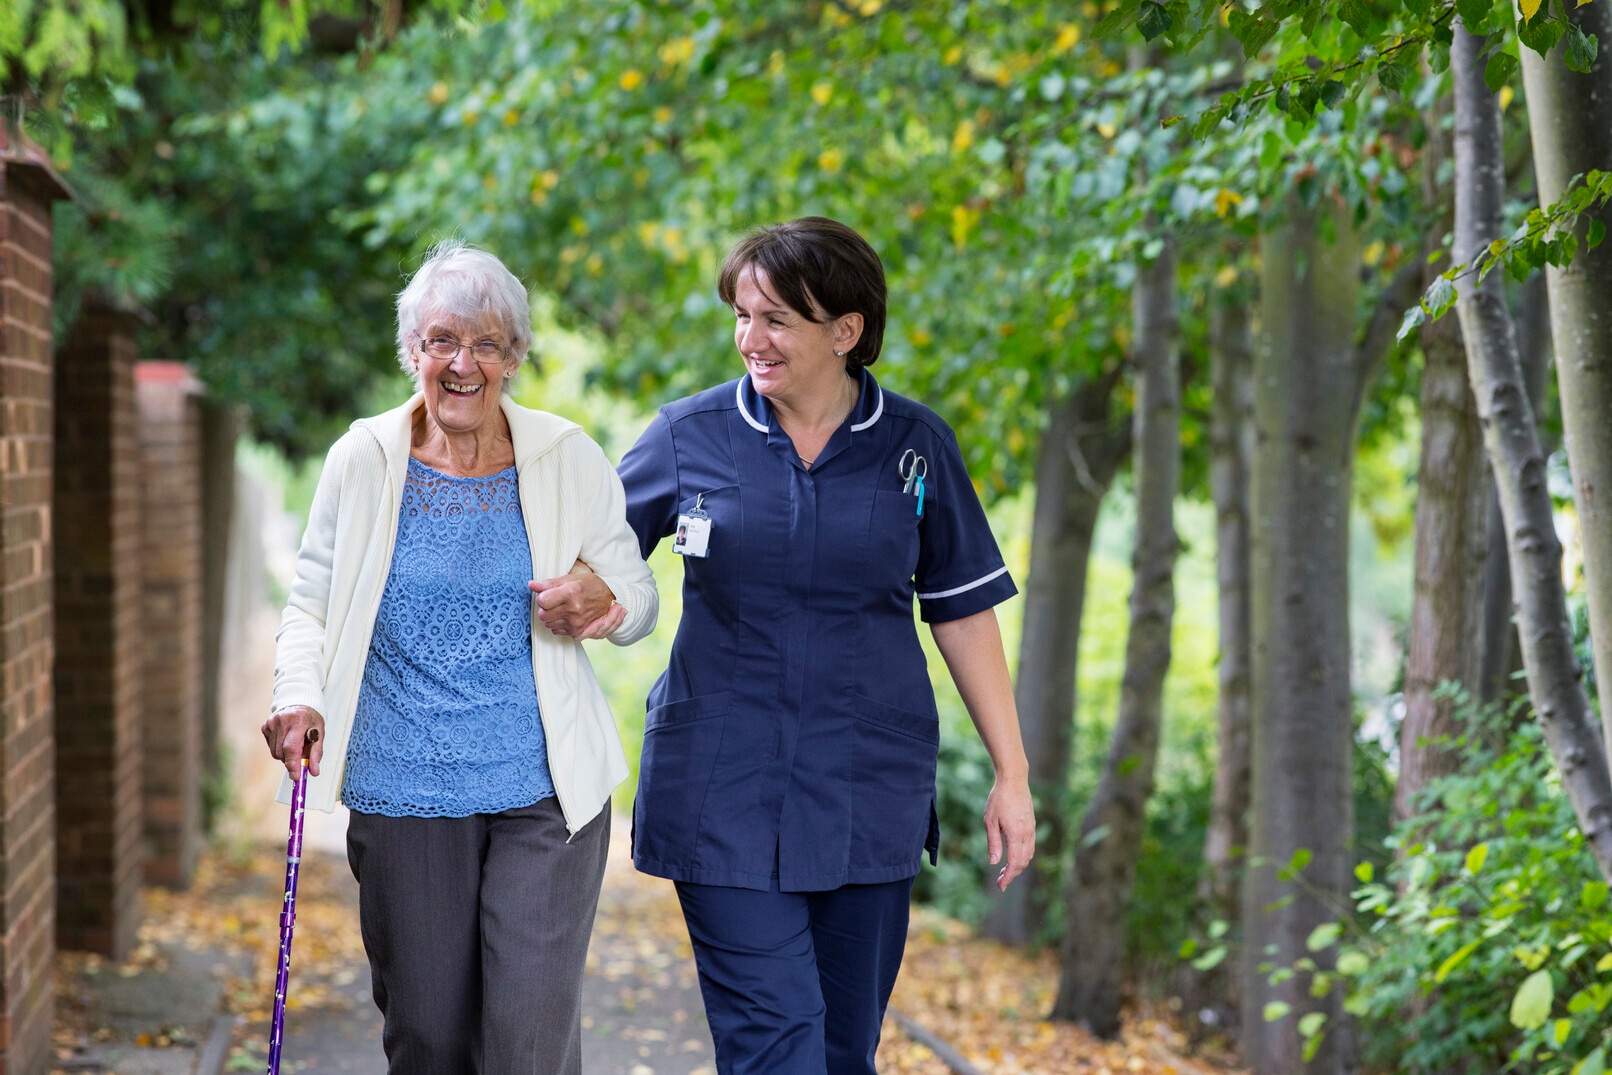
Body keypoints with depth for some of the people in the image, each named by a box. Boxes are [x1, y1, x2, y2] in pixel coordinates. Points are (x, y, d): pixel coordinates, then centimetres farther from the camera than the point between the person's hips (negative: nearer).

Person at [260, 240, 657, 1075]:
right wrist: (298, 696, -12)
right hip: (402, 798, 1)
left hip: (545, 794, -1)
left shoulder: (570, 460, 1)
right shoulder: (362, 461, 2)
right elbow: (313, 603, 7)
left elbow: (637, 597, 9)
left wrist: (599, 608, -14)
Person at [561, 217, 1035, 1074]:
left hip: (867, 791, 2)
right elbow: (583, 562, 8)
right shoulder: (690, 436, 0)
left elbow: (964, 611, 7)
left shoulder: (915, 446, 2)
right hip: (724, 789, -1)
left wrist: (1012, 776, 6)